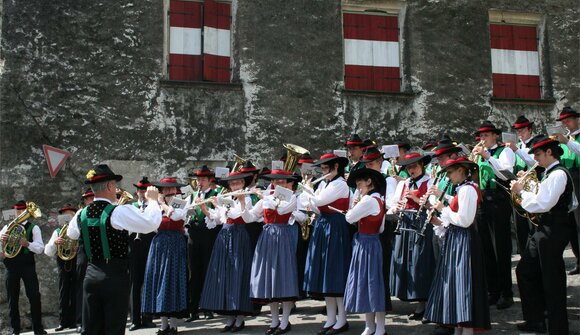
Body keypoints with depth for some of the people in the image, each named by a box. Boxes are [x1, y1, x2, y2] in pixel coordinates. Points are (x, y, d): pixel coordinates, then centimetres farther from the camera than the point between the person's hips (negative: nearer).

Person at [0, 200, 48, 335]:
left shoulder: (33, 228, 4)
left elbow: (40, 248, -6)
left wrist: (27, 244, -25)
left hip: (28, 265, -2)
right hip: (11, 266, 2)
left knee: (34, 296, -5)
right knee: (12, 298, 5)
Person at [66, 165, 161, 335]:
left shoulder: (82, 214, 4)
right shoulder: (120, 212, -16)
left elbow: (71, 234, 24)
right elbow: (152, 223, -19)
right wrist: (152, 200, -3)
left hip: (91, 275, 6)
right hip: (116, 276, -5)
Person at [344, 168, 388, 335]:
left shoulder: (368, 200, -18)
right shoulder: (379, 200, 12)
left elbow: (349, 218, -14)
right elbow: (380, 228, 14)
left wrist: (353, 207, 4)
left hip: (367, 244, -10)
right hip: (370, 243, 10)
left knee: (371, 283, -3)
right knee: (366, 283, 13)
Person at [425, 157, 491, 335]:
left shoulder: (467, 189, -14)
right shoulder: (462, 189, 16)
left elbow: (464, 220, -21)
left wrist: (444, 209, -11)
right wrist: (439, 222, 7)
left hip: (463, 241, -10)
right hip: (456, 241, 10)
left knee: (463, 286, -7)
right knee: (455, 284, 13)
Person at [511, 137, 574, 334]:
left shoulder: (558, 174, -17)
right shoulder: (549, 174, 14)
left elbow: (542, 205, -23)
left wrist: (521, 191, -12)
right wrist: (526, 185, 6)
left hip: (553, 233, -10)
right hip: (543, 230, 10)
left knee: (552, 281, -3)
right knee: (525, 271, 15)